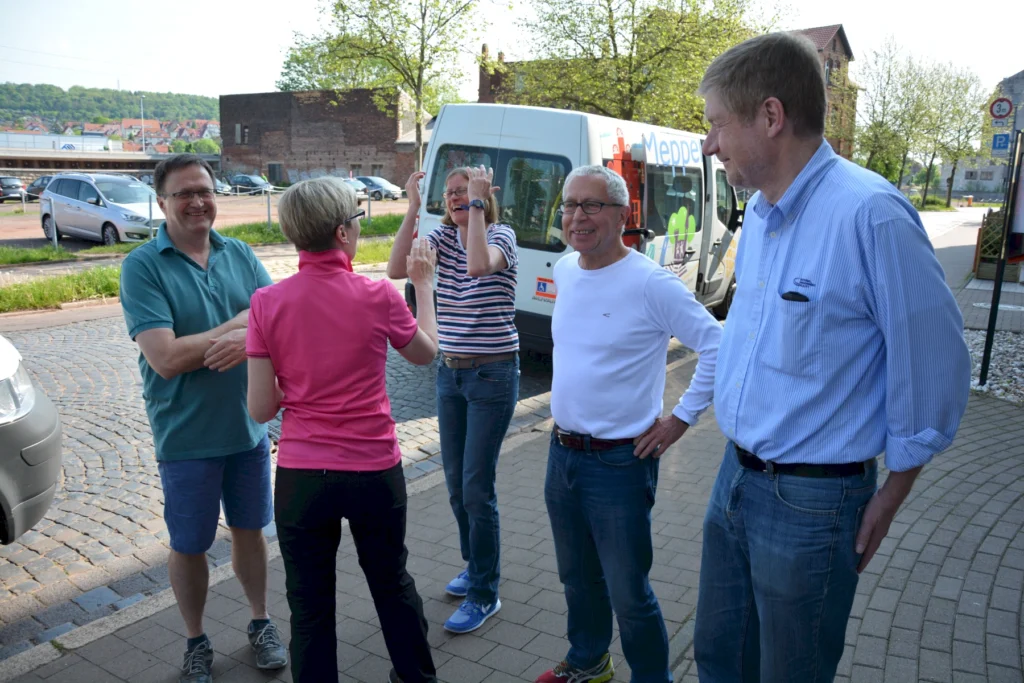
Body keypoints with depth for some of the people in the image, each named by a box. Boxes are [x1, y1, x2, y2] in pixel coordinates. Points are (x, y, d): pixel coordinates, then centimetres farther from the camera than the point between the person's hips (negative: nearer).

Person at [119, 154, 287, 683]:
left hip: (248, 426, 3)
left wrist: (247, 340, -24)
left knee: (249, 530, 18)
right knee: (189, 545, 13)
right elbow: (166, 357, -21)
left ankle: (261, 623, 38)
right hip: (186, 436, -3)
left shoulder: (240, 255, 1)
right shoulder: (142, 267, -12)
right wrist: (240, 323, -15)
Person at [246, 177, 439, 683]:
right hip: (375, 472, 1)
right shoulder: (378, 296, -12)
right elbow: (426, 354, 8)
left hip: (301, 476, 0)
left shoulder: (268, 303, -10)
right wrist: (424, 285, 18)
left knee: (310, 603, 16)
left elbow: (260, 410, -7)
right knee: (391, 582, 25)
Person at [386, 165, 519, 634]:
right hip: (450, 372, 6)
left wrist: (477, 204, -25)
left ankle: (484, 594, 12)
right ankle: (475, 566, 36)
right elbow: (396, 269, -10)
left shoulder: (501, 235, -9)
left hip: (493, 375, -6)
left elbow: (478, 265, -33)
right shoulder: (443, 236, 5)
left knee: (476, 487, -4)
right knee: (455, 482, 14)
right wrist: (412, 209, -12)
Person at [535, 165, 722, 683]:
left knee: (628, 594, 5)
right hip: (561, 454, 7)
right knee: (577, 578, 23)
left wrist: (681, 418, -13)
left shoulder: (650, 283, -18)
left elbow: (718, 345, -16)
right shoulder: (564, 271, 4)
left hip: (619, 463, -7)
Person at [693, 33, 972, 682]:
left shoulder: (870, 214, -22)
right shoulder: (758, 214, 5)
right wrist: (743, 459, 18)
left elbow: (935, 368, -16)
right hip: (737, 477, 8)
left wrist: (890, 497, -6)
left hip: (810, 502, -7)